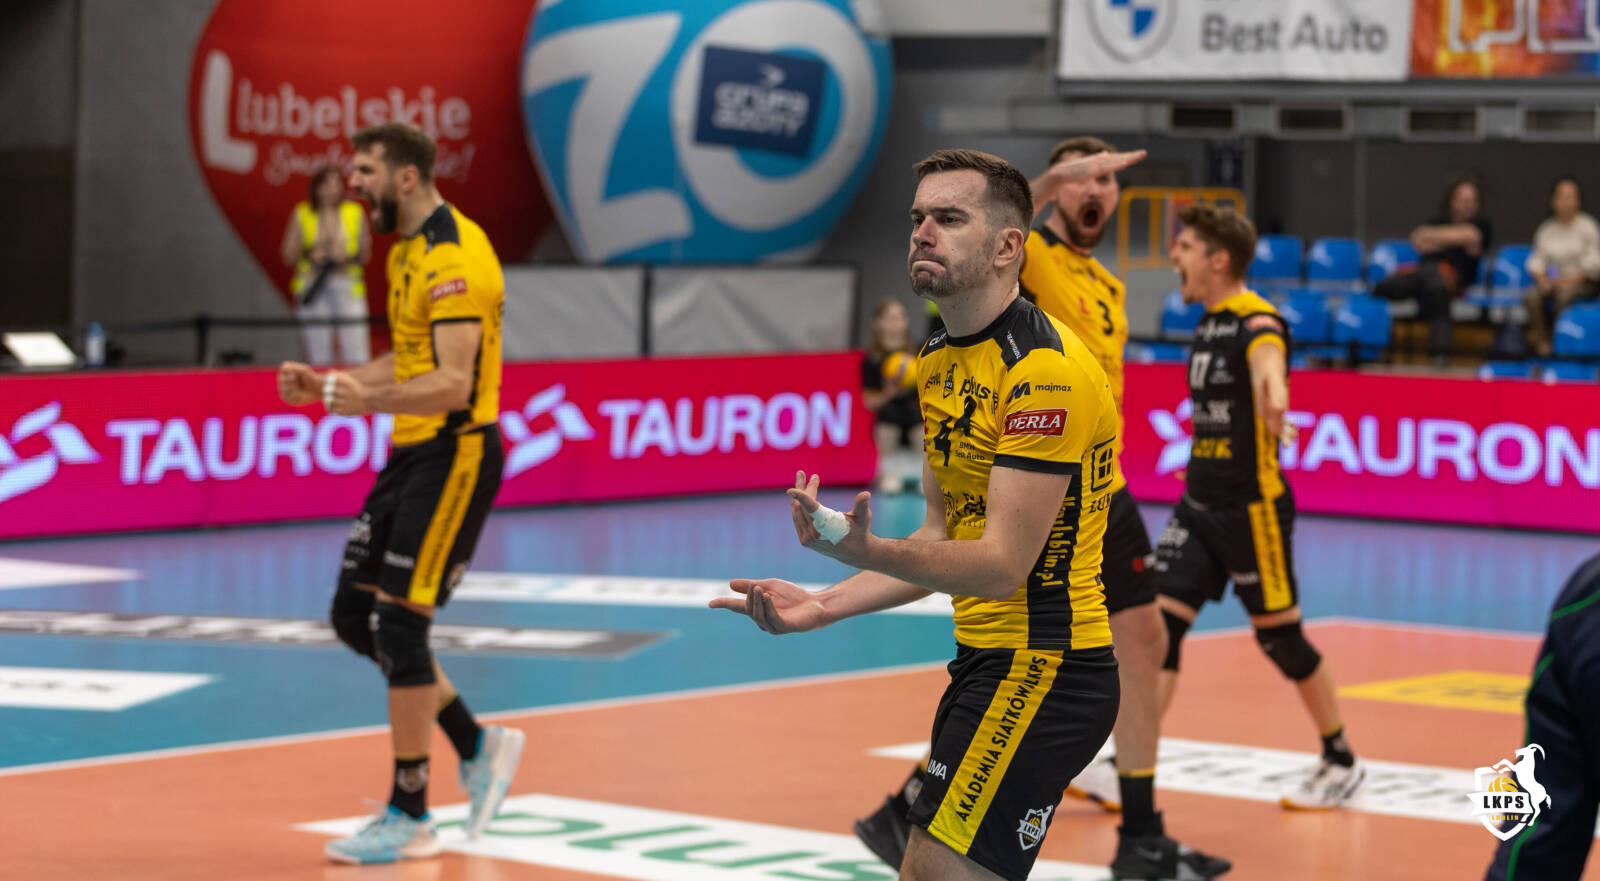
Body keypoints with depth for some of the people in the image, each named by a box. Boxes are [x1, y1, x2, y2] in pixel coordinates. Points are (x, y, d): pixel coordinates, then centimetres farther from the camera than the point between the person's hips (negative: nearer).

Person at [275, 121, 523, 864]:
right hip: (413, 453, 10)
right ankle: (478, 746, 23)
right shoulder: (408, 251, 14)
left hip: (455, 454, -10)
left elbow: (453, 383, -27)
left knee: (398, 625, -10)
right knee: (354, 615, 10)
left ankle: (409, 818, 0)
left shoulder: (455, 258, -19)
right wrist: (328, 384, 12)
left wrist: (371, 401, -41)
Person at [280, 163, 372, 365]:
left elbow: (365, 254, 11)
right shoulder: (302, 215, 8)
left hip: (348, 287, 0)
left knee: (357, 355, -11)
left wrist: (348, 256, -9)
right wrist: (311, 256, -10)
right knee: (319, 356, -2)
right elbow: (288, 255, 8)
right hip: (312, 288, 0)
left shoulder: (355, 213, 9)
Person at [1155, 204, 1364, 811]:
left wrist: (1274, 405, -61)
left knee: (1279, 636, 2)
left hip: (1251, 508, -8)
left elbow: (1267, 367, -40)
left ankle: (1342, 763, 20)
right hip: (1199, 507, 8)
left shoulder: (1257, 322, -16)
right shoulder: (1208, 323, 11)